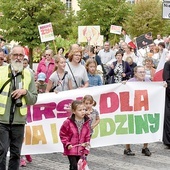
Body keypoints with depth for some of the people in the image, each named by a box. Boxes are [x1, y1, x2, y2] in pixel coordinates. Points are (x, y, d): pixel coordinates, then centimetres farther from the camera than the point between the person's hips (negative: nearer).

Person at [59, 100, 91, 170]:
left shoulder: (86, 122, -1)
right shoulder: (68, 122, -14)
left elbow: (87, 135, 10)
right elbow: (62, 134, -4)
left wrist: (87, 142, -4)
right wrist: (67, 144, -11)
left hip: (81, 149, 4)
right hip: (71, 149, -4)